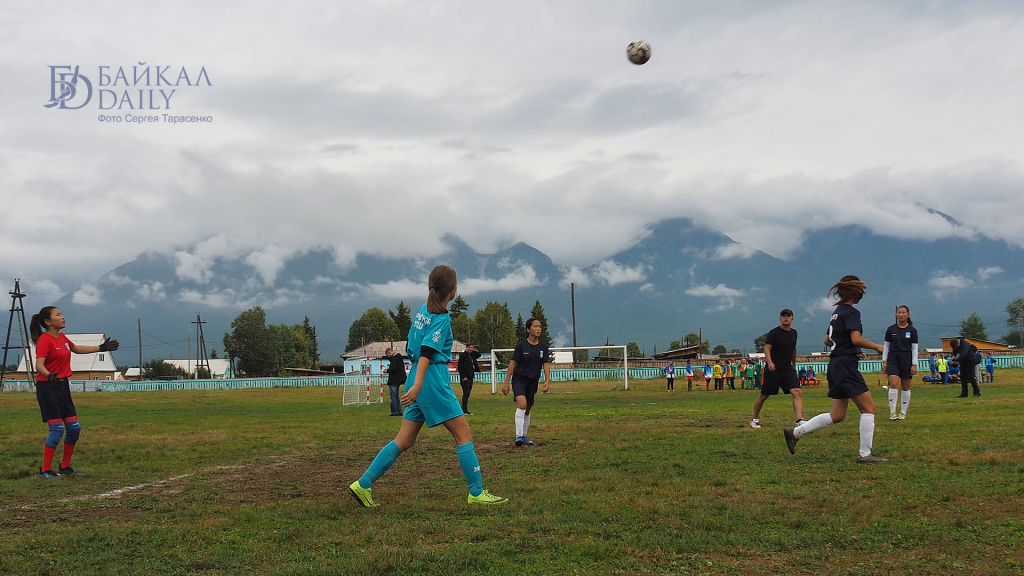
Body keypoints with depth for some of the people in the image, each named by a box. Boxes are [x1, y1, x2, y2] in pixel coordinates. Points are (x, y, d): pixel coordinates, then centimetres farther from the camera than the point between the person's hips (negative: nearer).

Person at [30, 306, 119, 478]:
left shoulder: (62, 337, 11)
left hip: (62, 387, 9)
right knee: (57, 429, -10)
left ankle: (65, 467, 20)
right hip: (48, 388, -9)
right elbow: (39, 365, -25)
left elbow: (76, 348, 30)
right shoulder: (44, 340, -14)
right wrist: (50, 376, -44)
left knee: (74, 428, 8)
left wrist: (101, 348, 34)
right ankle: (45, 471, -1)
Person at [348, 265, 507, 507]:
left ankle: (363, 485, 10)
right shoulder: (442, 318, -11)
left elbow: (411, 348, 22)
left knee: (404, 441, 10)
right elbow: (427, 351, -22)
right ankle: (477, 493, 1)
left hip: (420, 379, 9)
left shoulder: (423, 310, 14)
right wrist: (417, 385, -29)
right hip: (433, 380, -9)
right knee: (464, 434, -1)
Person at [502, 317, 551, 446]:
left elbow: (546, 365, 2)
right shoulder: (521, 345, -7)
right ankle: (518, 435, -25)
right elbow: (512, 363, -5)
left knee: (528, 410, 13)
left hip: (533, 381, 5)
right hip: (519, 379, -5)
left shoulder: (543, 347, 4)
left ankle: (524, 436, 28)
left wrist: (547, 381, -15)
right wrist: (506, 383, -8)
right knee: (522, 404, -25)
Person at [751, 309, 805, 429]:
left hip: (788, 369, 5)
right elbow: (767, 348, -20)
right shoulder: (773, 332, -9)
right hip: (773, 370, -5)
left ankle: (800, 420, -21)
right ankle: (754, 419, 24)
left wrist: (794, 364, 31)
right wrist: (770, 362, -36)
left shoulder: (793, 333, 10)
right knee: (764, 396, 6)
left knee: (797, 392, -15)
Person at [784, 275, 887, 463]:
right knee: (868, 408, -3)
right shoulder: (852, 312, -11)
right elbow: (856, 339, -23)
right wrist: (877, 347, -8)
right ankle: (865, 454, -1)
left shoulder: (837, 312, 17)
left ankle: (795, 432, 10)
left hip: (835, 366, 10)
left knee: (837, 415, 11)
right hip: (847, 366, -10)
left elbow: (827, 340, 23)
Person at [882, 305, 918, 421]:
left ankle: (903, 413, 16)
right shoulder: (890, 329, 3)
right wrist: (884, 361, 3)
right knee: (893, 384, -15)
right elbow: (886, 346, 8)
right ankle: (892, 412, -12)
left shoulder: (912, 330, 1)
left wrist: (914, 364, -3)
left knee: (906, 387, 5)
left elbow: (915, 348, 2)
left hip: (907, 360, 0)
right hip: (893, 359, 0)